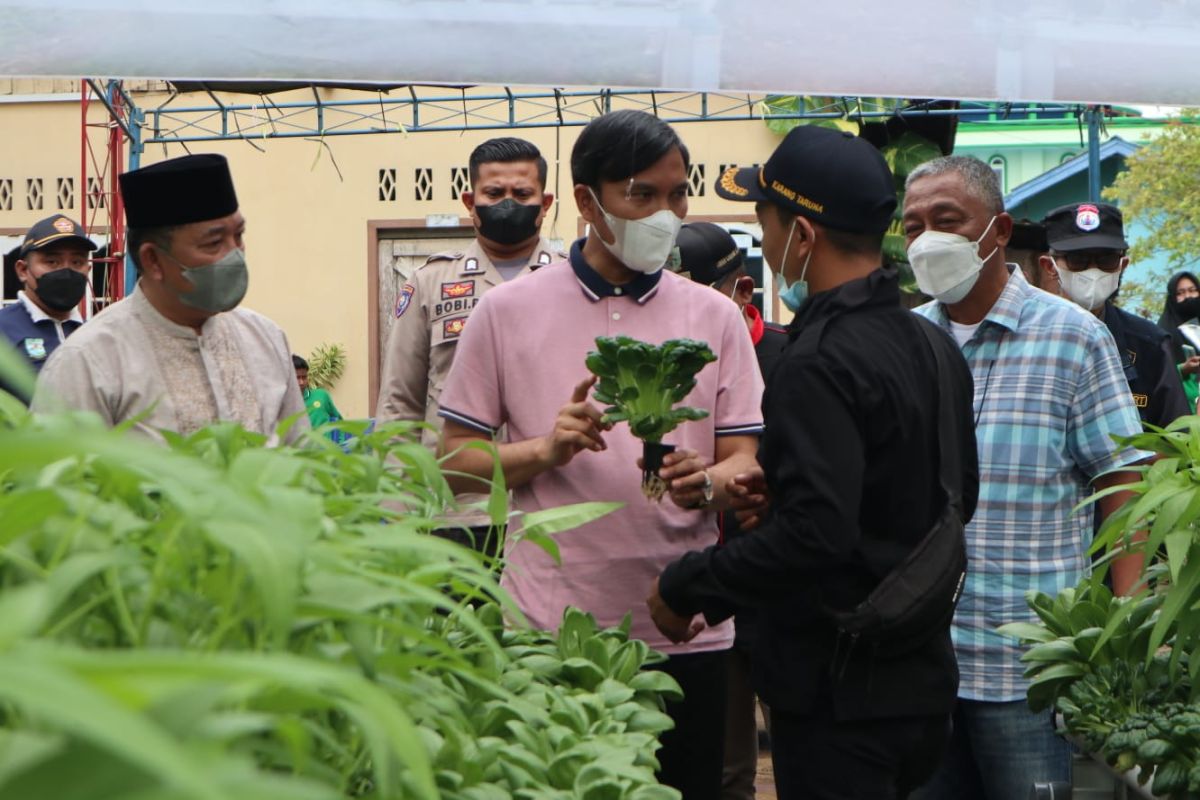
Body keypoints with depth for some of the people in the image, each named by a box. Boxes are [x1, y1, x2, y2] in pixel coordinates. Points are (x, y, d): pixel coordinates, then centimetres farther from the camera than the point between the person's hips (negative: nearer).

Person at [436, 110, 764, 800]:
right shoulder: (507, 313, 2)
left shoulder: (714, 316, 8)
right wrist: (546, 450, -14)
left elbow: (744, 460, 5)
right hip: (551, 632, -2)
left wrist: (707, 482, -17)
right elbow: (457, 462, 3)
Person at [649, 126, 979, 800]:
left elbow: (815, 534, -30)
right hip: (925, 682, 9)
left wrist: (685, 590, -18)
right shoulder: (934, 345, 8)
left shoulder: (818, 364, -22)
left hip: (840, 696, -9)